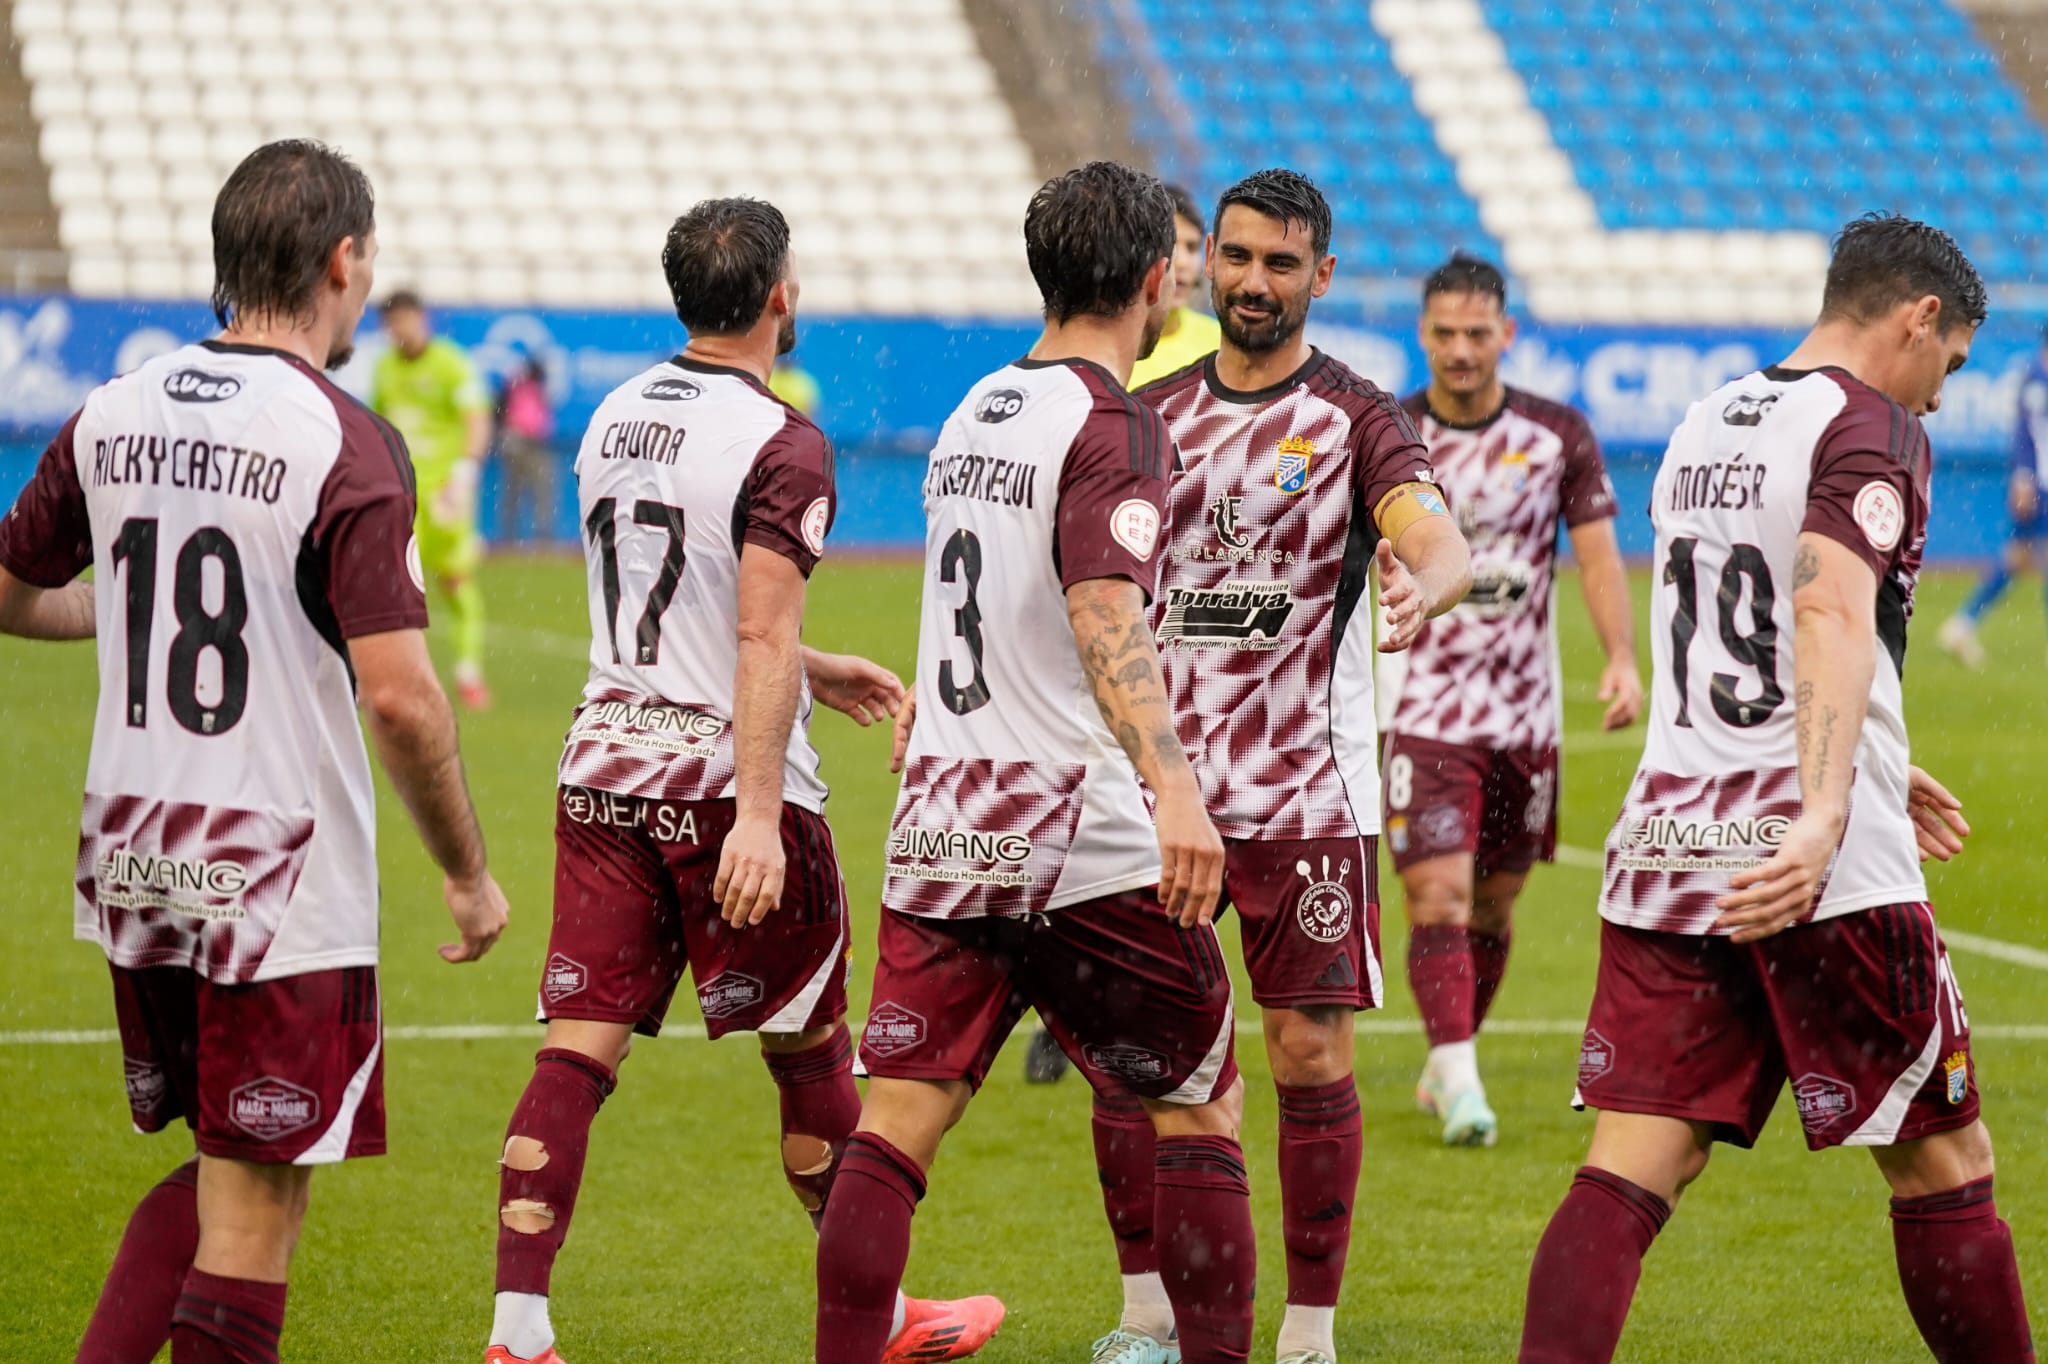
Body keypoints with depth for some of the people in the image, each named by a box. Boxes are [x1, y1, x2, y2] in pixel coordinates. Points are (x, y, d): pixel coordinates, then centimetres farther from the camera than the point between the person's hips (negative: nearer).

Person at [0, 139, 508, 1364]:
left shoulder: (113, 415, 4)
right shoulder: (344, 443, -14)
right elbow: (399, 698, -19)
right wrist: (469, 873, -7)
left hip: (135, 864, 6)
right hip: (284, 884, -6)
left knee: (212, 1178, 20)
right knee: (255, 1210, 2)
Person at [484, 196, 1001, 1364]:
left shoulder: (614, 420, 11)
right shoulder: (782, 445, -12)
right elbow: (764, 637, -21)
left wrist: (816, 674, 30)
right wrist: (759, 816, -25)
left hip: (605, 768, 6)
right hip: (724, 779, -6)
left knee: (578, 1051, 1)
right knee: (811, 1050, 9)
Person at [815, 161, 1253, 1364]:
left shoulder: (976, 411, 14)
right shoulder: (1113, 428, -11)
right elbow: (1105, 617, -27)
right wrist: (1175, 788, -38)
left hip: (940, 825, 7)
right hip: (1078, 834, -7)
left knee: (897, 1121, 1)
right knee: (1202, 1105, 8)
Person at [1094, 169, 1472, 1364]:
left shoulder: (1358, 419, -2)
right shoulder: (1151, 414, 10)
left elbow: (1443, 545, -19)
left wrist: (1423, 586, -42)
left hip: (1306, 791, -3)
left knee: (1313, 1055, -3)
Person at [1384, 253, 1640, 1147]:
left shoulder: (1559, 436, 1)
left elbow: (1598, 553, -1)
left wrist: (1621, 658, -15)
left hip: (1524, 710, 2)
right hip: (1424, 707, -2)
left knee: (1494, 904, 11)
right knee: (1437, 896, -15)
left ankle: (1445, 1067, 28)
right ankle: (1459, 1086, -20)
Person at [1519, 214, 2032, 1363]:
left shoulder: (1704, 427, 19)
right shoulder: (1872, 426, -6)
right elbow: (1833, 612, -23)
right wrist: (1826, 814, -34)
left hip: (1665, 847, 7)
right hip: (1820, 874, -6)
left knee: (1632, 1170, -1)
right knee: (1943, 1163, 7)